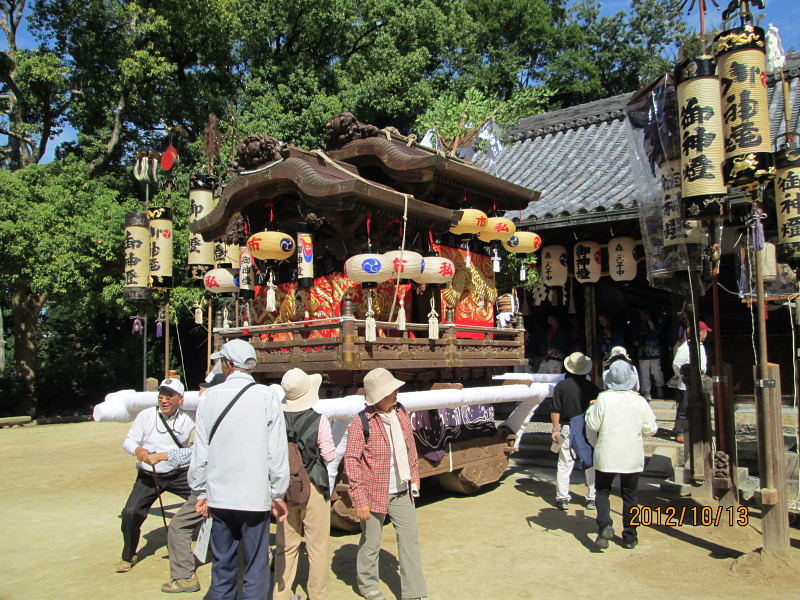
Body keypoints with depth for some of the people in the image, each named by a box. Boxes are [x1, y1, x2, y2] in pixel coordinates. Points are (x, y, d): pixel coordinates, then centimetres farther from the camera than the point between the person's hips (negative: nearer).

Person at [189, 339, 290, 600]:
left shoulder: (210, 397, -2)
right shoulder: (267, 396, -8)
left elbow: (200, 451, 2)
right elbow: (277, 451, -7)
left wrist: (201, 492, 13)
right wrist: (278, 494, 3)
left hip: (219, 497, 3)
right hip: (255, 496, -2)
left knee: (222, 565, 16)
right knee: (256, 568, 7)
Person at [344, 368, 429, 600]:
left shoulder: (401, 414, 3)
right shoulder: (361, 423, -16)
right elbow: (351, 461, -14)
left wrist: (414, 477, 15)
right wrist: (360, 499, -15)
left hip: (402, 492, 5)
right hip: (375, 493, -5)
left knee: (410, 538, 7)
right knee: (371, 542, 11)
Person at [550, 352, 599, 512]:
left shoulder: (561, 386, -6)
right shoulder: (591, 386, -4)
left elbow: (555, 411, -6)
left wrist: (555, 430, 1)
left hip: (567, 428, 0)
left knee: (565, 464, 6)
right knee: (591, 464, 11)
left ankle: (562, 498, 9)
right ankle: (592, 498, 17)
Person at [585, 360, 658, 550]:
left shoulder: (603, 399, -12)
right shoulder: (640, 402, -5)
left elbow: (592, 426, -8)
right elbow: (651, 429, 2)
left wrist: (591, 410, 8)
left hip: (606, 456, -2)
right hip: (632, 457, 2)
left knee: (602, 491, 12)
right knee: (630, 495, 14)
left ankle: (605, 525, -10)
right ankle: (630, 537, 18)